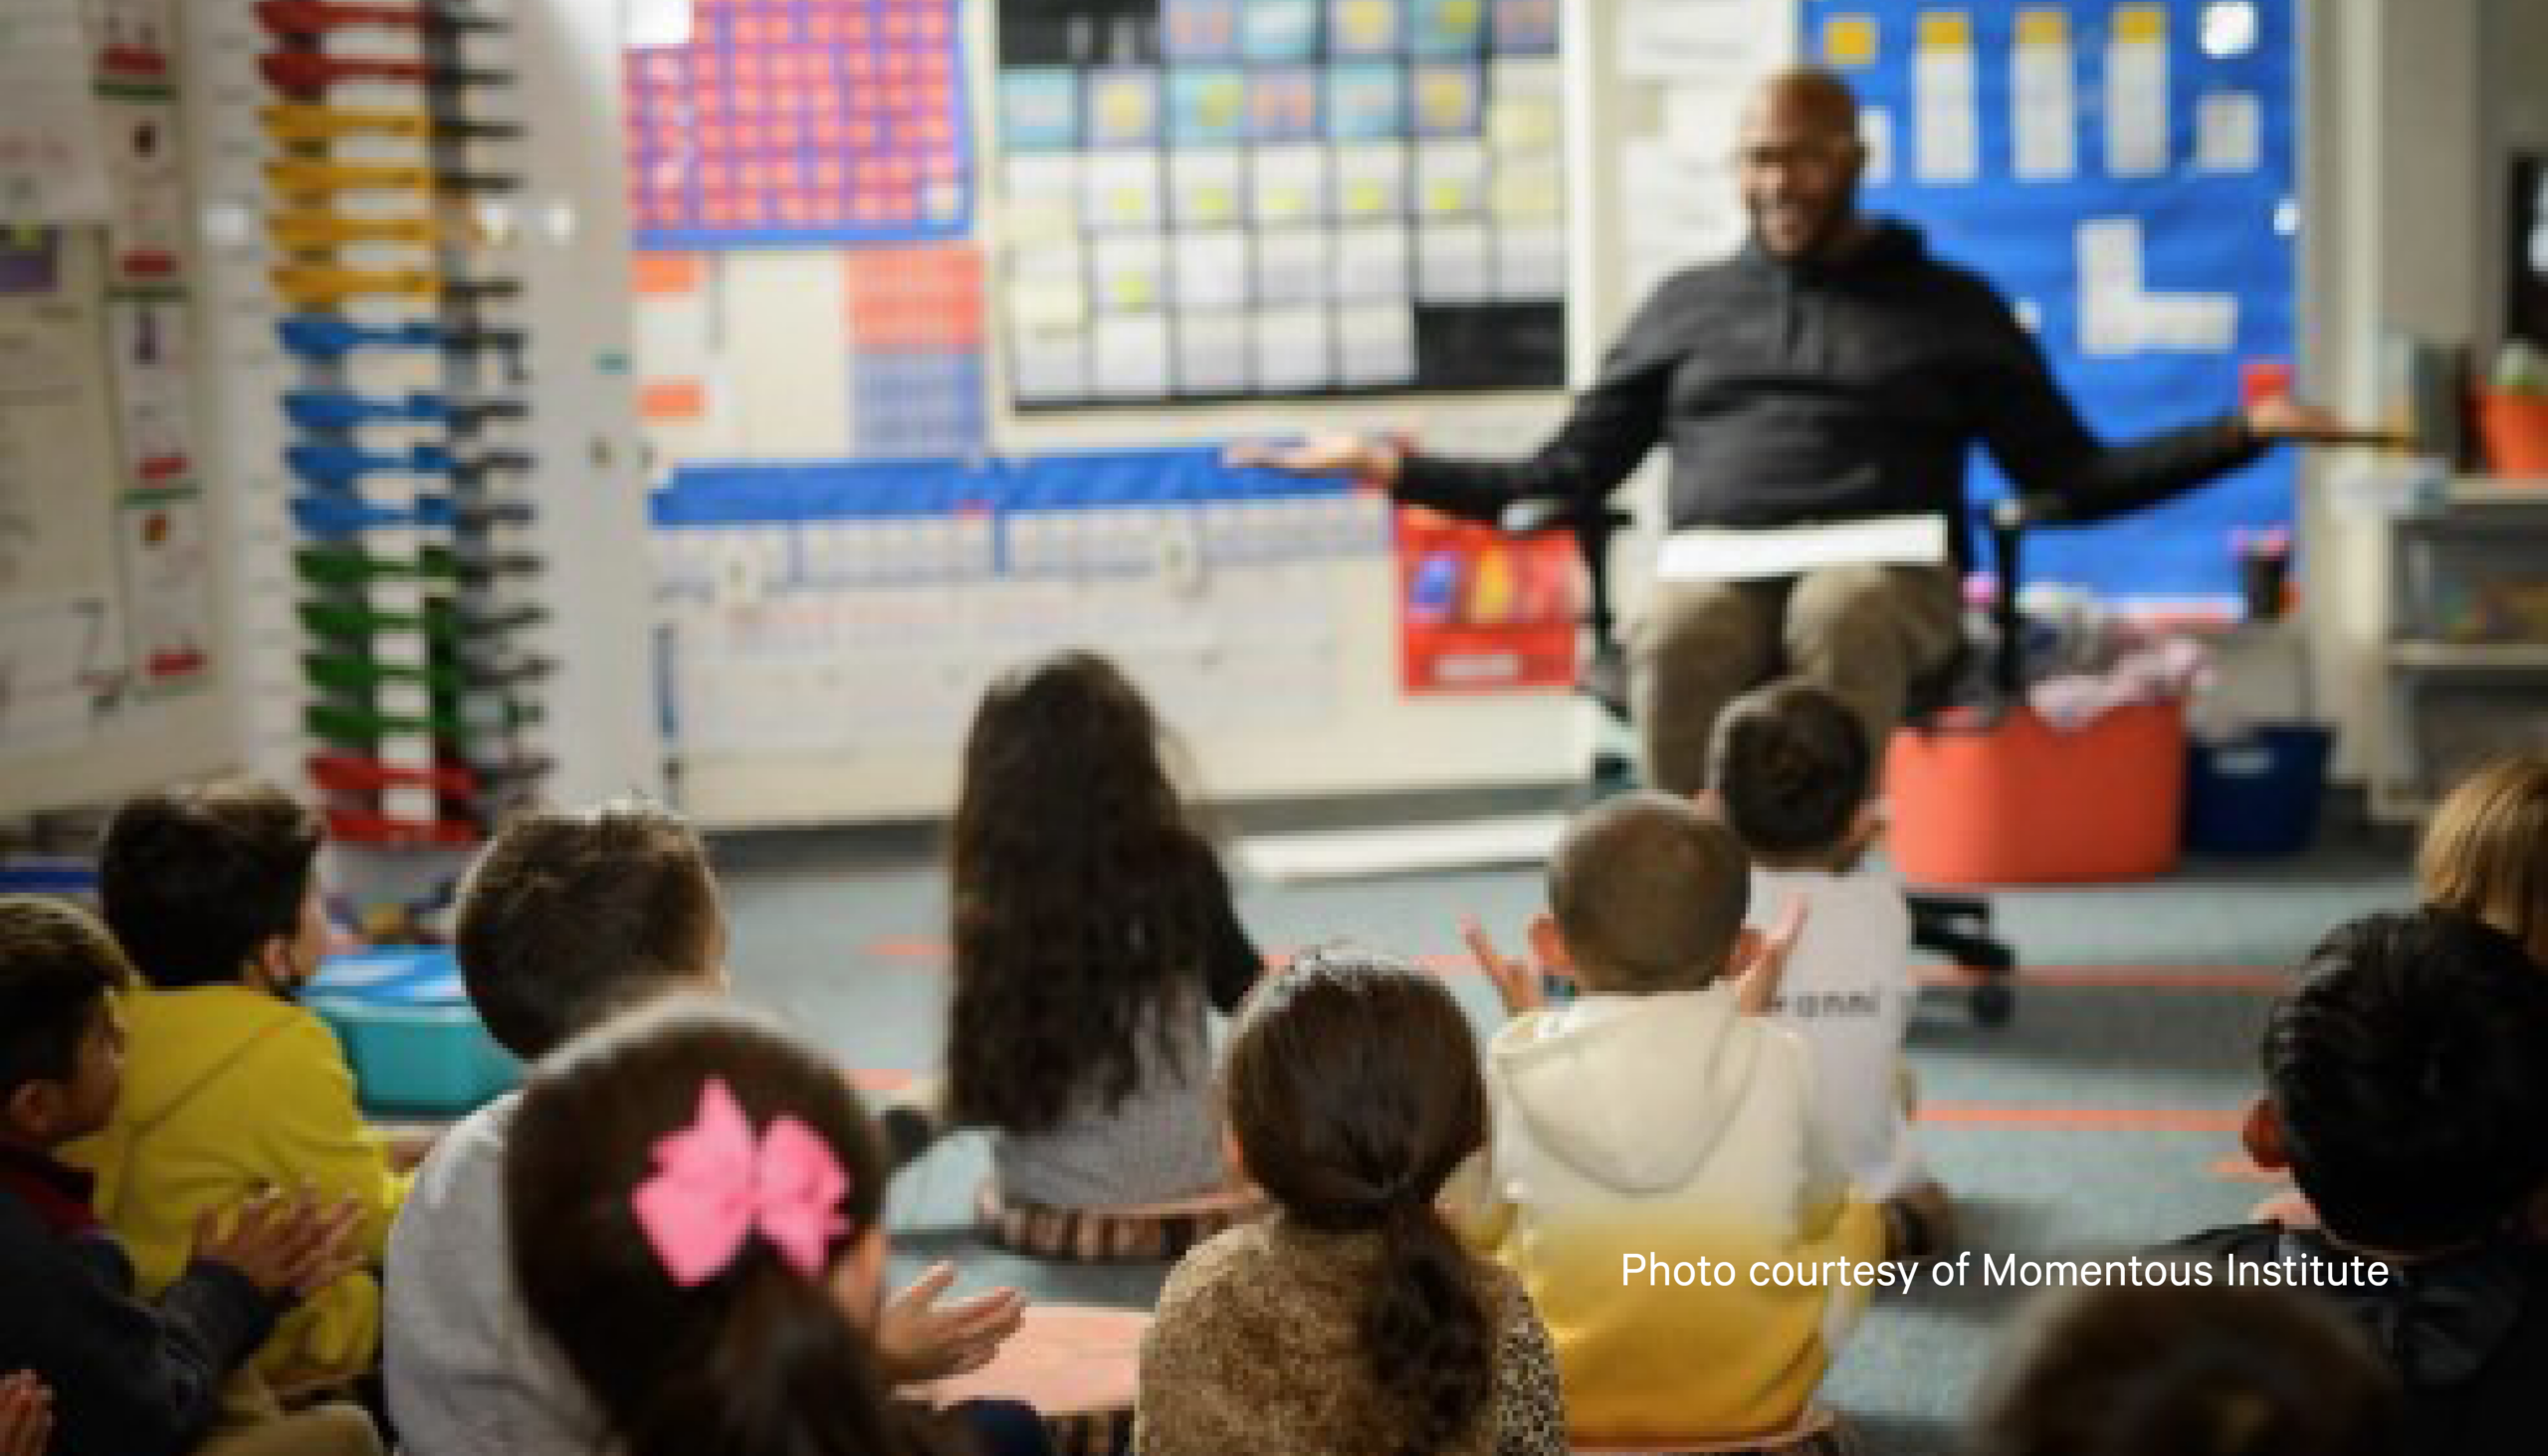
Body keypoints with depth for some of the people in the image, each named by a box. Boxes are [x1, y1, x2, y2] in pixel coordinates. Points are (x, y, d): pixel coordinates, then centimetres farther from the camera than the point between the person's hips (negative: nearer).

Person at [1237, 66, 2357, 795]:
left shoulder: (1950, 305, 19)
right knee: (1677, 636, -38)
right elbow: (1564, 476, 24)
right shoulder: (1687, 304, 23)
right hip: (1719, 572, 1)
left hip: (1890, 576, -1)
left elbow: (2071, 478, 16)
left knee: (1838, 613, -40)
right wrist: (1393, 467, 13)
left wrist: (2241, 432, 3)